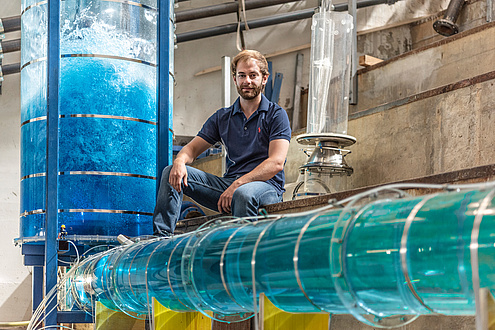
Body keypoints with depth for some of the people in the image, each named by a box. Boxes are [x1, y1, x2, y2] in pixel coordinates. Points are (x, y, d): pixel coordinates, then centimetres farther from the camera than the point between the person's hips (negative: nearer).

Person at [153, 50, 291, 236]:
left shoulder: (276, 115, 1)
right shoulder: (222, 117, 17)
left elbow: (276, 163, -11)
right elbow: (193, 148, 14)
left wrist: (238, 184, -23)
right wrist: (180, 161, -13)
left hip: (267, 186, -5)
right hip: (228, 183, 5)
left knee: (243, 194, -41)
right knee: (172, 172, -10)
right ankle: (162, 236, -20)